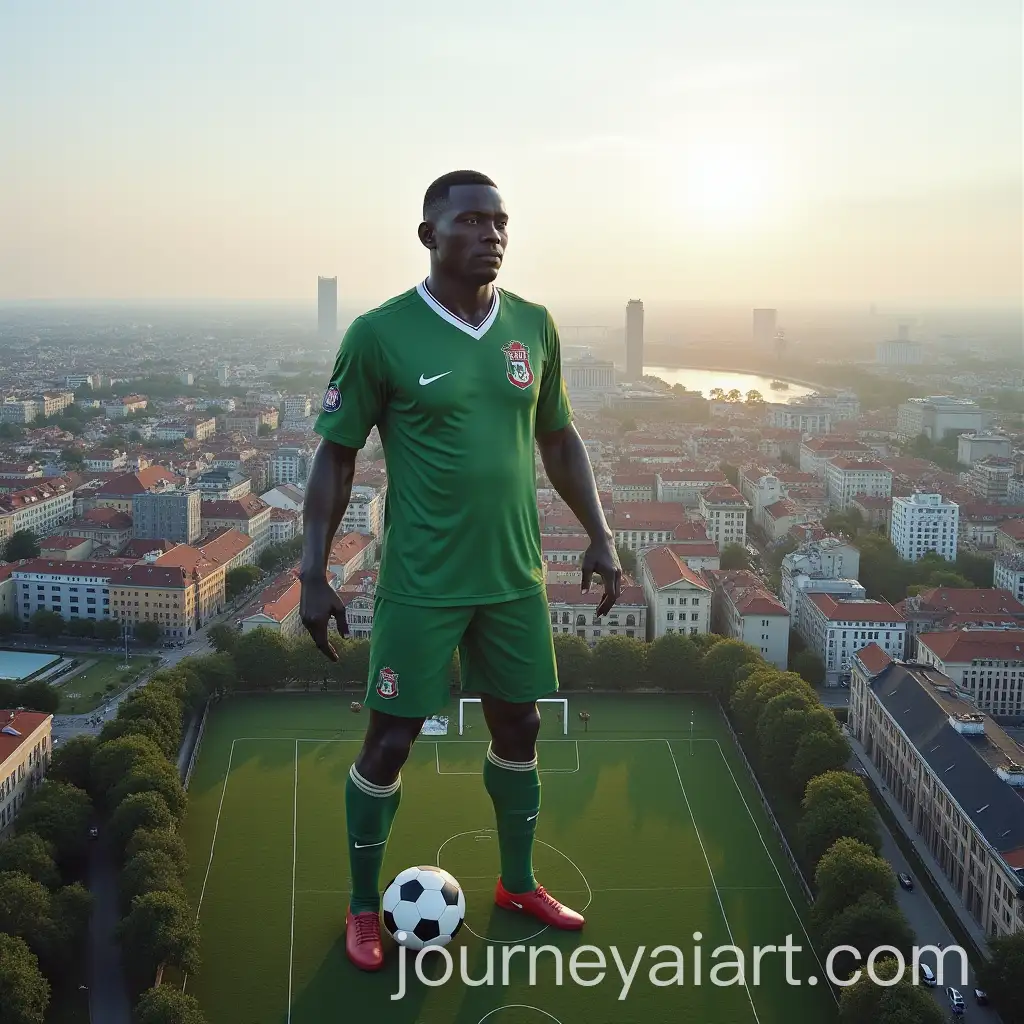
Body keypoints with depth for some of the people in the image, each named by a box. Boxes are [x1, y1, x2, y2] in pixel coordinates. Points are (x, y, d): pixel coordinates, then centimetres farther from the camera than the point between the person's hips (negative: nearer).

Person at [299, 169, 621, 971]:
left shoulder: (534, 325, 3)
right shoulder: (379, 333, -11)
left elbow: (559, 438, 13)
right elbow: (336, 456, -5)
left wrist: (600, 535, 9)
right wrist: (314, 573, -9)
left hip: (516, 575, 5)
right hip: (420, 582, -4)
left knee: (519, 726, 14)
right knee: (391, 740, 3)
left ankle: (519, 883, 36)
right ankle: (364, 907, 25)